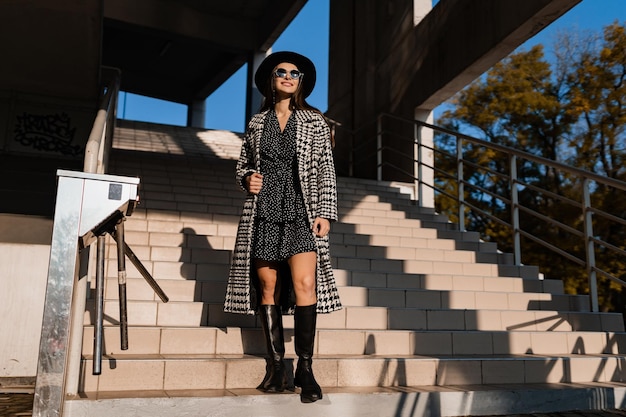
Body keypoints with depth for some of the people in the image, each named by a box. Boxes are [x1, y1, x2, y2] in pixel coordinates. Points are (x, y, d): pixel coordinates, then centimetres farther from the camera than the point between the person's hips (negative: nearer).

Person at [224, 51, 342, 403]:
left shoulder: (314, 121, 9)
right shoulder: (257, 122, 15)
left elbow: (326, 170, 4)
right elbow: (243, 164, 22)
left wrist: (325, 213, -5)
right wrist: (247, 178, -2)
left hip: (301, 211, -2)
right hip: (263, 211, 2)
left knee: (305, 284, -15)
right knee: (268, 288, 1)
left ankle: (305, 368, -6)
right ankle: (277, 366, 9)